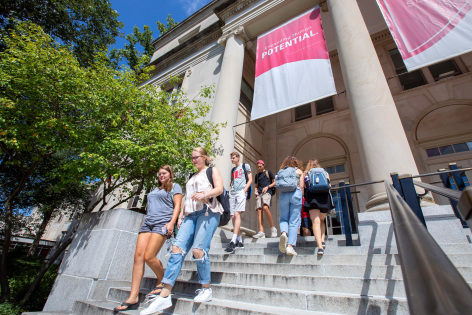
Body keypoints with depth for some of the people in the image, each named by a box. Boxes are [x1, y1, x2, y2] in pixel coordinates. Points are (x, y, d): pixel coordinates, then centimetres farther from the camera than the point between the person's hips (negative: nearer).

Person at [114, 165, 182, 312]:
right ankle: (133, 298, -2)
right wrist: (146, 221, 17)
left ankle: (162, 282, 11)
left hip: (162, 223, -7)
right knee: (138, 256, -6)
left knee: (149, 257, -15)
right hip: (148, 223, 7)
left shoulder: (175, 187, 8)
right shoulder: (155, 190, 30)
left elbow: (177, 205, -3)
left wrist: (171, 223, -14)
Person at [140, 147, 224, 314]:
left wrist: (204, 194, -22)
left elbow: (219, 189, -4)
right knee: (177, 249, -9)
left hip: (208, 212, -6)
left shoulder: (212, 170, 11)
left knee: (198, 250, -16)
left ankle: (206, 289, 3)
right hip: (190, 214, 6)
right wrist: (180, 216, 18)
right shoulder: (192, 177, 30)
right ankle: (164, 296, -8)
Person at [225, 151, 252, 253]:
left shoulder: (245, 166, 10)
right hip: (232, 193, 7)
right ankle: (239, 241, 11)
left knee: (237, 214, -21)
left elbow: (250, 180, 4)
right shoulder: (233, 170, 27)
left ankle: (233, 242, -27)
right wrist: (230, 192, 13)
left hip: (241, 192, -7)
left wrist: (244, 190, -10)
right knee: (233, 217, 1)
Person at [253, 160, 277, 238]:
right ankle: (261, 232, -14)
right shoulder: (257, 175, 25)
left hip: (267, 192, -5)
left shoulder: (268, 172, 11)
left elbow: (274, 182, 9)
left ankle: (273, 228, -18)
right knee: (259, 210, -10)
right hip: (259, 193, 5)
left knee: (265, 207, -29)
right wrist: (255, 191, 8)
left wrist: (267, 187, -7)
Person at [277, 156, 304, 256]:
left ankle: (284, 233, -19)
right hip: (296, 193, -1)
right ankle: (290, 246, -10)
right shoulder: (299, 171, 18)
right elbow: (301, 186, 10)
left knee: (283, 218, 12)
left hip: (283, 195, 1)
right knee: (294, 221, 0)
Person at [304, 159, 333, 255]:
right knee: (322, 220, 20)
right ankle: (322, 240, 4)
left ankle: (320, 246, -22)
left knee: (315, 221, -8)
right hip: (325, 197, 3)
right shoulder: (325, 173, 23)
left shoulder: (306, 173, 17)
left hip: (312, 196, -2)